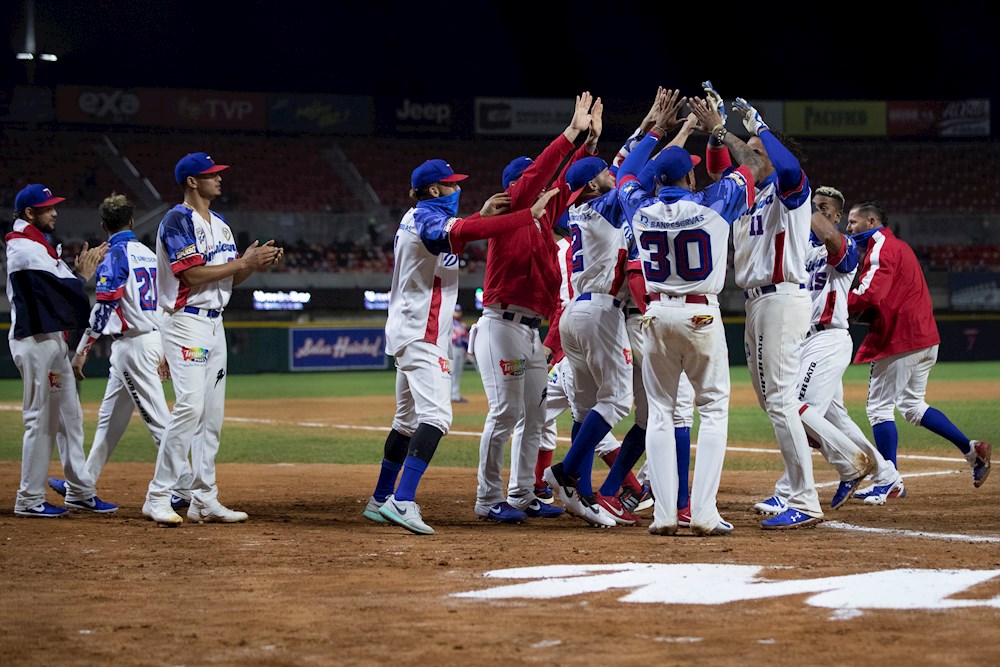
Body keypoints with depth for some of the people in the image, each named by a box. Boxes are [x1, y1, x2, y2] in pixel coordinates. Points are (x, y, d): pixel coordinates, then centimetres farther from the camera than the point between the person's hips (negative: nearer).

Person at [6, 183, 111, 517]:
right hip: (36, 341, -11)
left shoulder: (35, 245, 18)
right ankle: (30, 500, -1)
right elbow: (64, 290, -19)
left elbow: (57, 285, 17)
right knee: (41, 419, -6)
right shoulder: (26, 249, -15)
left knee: (69, 415, 13)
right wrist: (83, 275, -1)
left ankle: (79, 492, 18)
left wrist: (80, 270, 5)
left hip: (52, 339, 11)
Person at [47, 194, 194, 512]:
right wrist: (164, 351, 23)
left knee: (156, 416, -9)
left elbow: (103, 308, -21)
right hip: (152, 341, 9)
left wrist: (82, 350, -18)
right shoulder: (149, 255, 13)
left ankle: (184, 487, -11)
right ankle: (84, 484, 23)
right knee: (110, 417, 16)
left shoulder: (115, 256, -12)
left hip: (131, 344, -9)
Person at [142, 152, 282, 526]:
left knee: (213, 413, 7)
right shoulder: (178, 221, -11)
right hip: (186, 323, -9)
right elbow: (193, 275, -19)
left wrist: (257, 263, -1)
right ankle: (158, 498, -15)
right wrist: (244, 262, -16)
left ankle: (204, 500, 11)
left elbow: (231, 279, 17)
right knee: (189, 407, -18)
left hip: (215, 324, 9)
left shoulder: (219, 224, 17)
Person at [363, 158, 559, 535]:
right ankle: (402, 501, -34)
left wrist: (483, 215, 20)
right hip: (422, 334, -11)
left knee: (408, 419, 18)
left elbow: (451, 233, 34)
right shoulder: (428, 218, -14)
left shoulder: (415, 218, 16)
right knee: (435, 415, -21)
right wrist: (530, 216, -37)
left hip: (404, 331, 11)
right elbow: (466, 233, -34)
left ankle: (380, 501, 24)